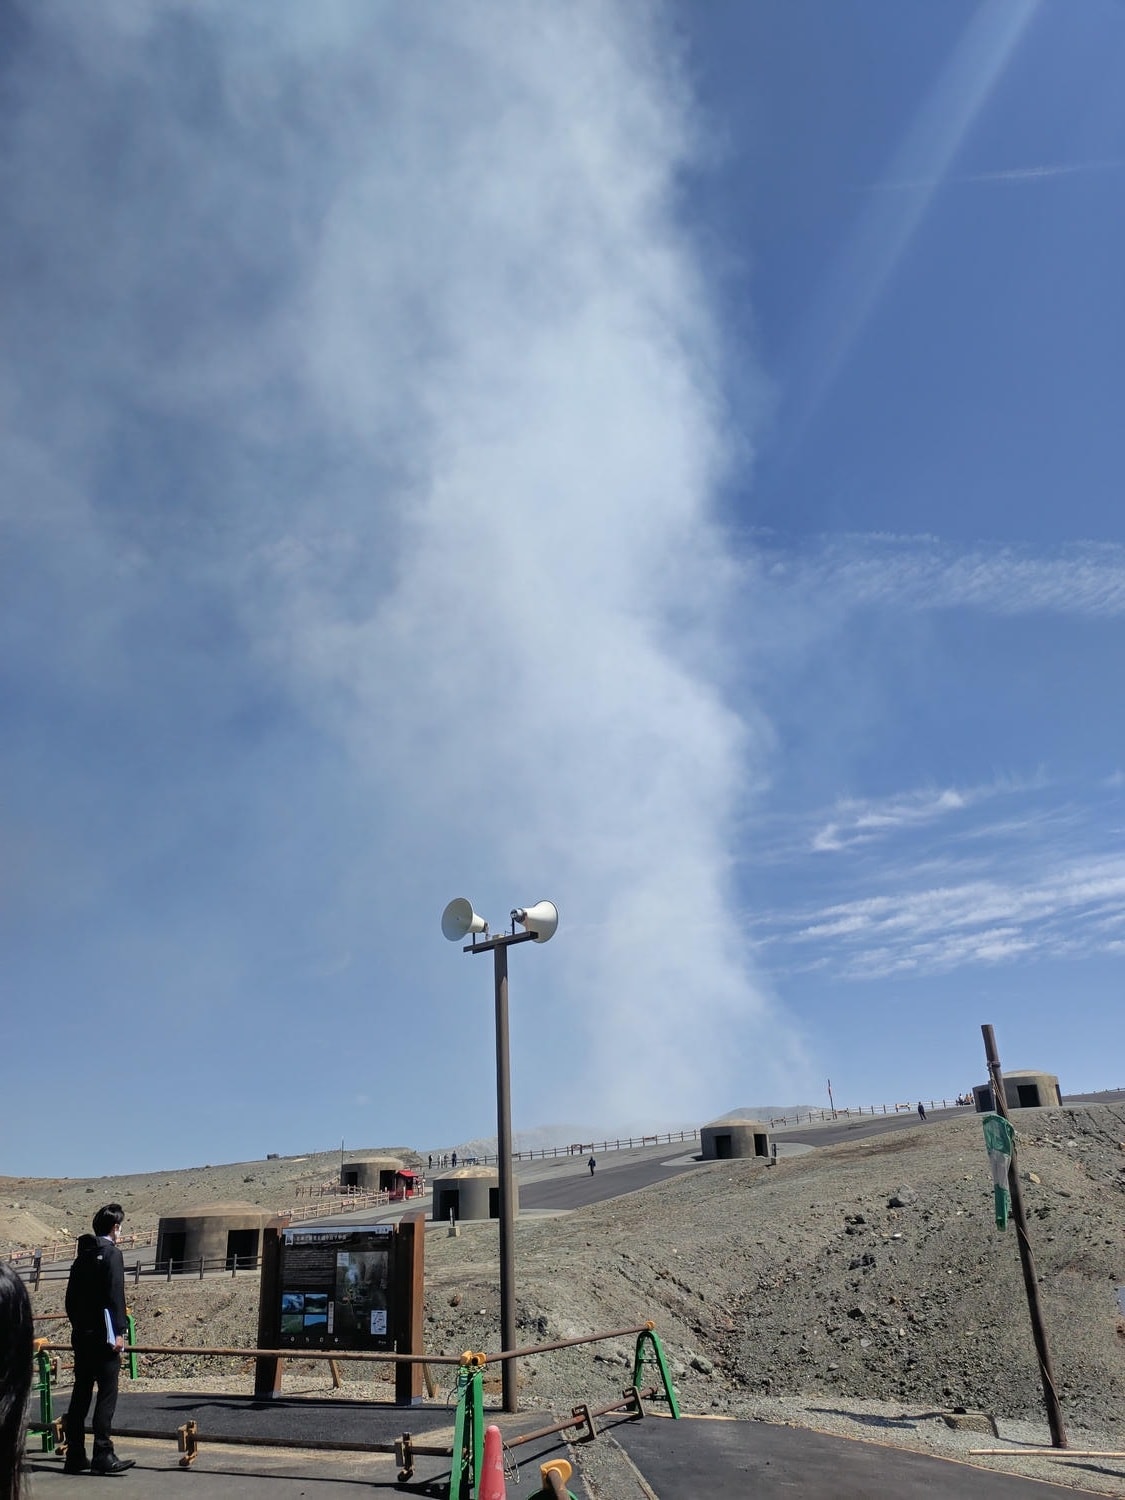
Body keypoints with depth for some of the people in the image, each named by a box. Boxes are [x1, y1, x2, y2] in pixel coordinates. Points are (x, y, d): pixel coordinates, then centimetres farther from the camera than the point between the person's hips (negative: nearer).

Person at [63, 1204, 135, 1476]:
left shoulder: (82, 1255, 14)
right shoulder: (111, 1253, -9)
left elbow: (71, 1298, 17)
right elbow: (114, 1296, -17)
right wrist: (118, 1332, -15)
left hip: (81, 1335, 8)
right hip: (103, 1335, -8)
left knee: (80, 1394, 12)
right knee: (107, 1395, -6)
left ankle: (75, 1456, 17)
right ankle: (103, 1456, -8)